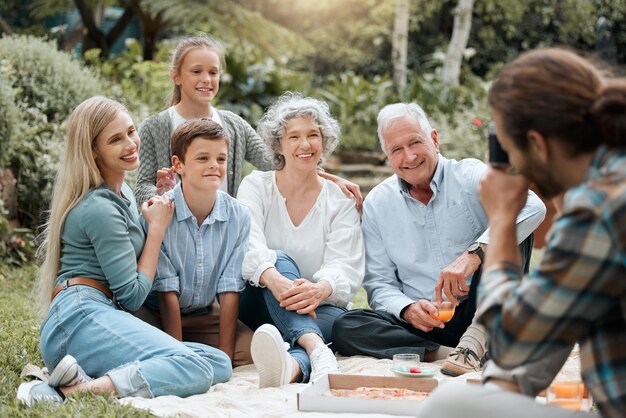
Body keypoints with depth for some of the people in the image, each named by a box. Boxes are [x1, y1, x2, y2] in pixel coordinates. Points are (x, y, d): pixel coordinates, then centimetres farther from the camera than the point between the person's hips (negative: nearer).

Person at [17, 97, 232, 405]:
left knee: (220, 365, -9)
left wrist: (160, 200, 19)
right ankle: (80, 390, -33)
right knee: (193, 368, -30)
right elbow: (132, 295, -7)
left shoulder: (121, 193, 22)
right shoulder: (99, 208, -9)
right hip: (81, 317, -10)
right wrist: (158, 226, 2)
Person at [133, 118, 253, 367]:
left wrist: (225, 356, -15)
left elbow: (229, 290, -9)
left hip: (204, 315, 3)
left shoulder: (238, 216, -9)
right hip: (154, 313, -3)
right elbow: (167, 291, -18)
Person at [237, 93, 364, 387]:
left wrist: (321, 289, -35)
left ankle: (291, 366, -68)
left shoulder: (340, 200, 7)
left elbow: (345, 267, -8)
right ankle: (317, 351, -58)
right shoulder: (255, 186, 6)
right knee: (280, 259, -31)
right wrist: (275, 279, -38)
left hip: (319, 309, 1)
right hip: (261, 304, -1)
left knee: (338, 318, -33)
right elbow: (249, 248, -13)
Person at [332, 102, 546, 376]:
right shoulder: (377, 204, 8)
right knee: (345, 328, -23)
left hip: (478, 314, -2)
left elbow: (531, 206, -23)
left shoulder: (469, 176, -3)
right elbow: (379, 284, 7)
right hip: (422, 324, 2)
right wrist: (408, 310, -16)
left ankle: (475, 341, -28)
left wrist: (473, 255, -36)